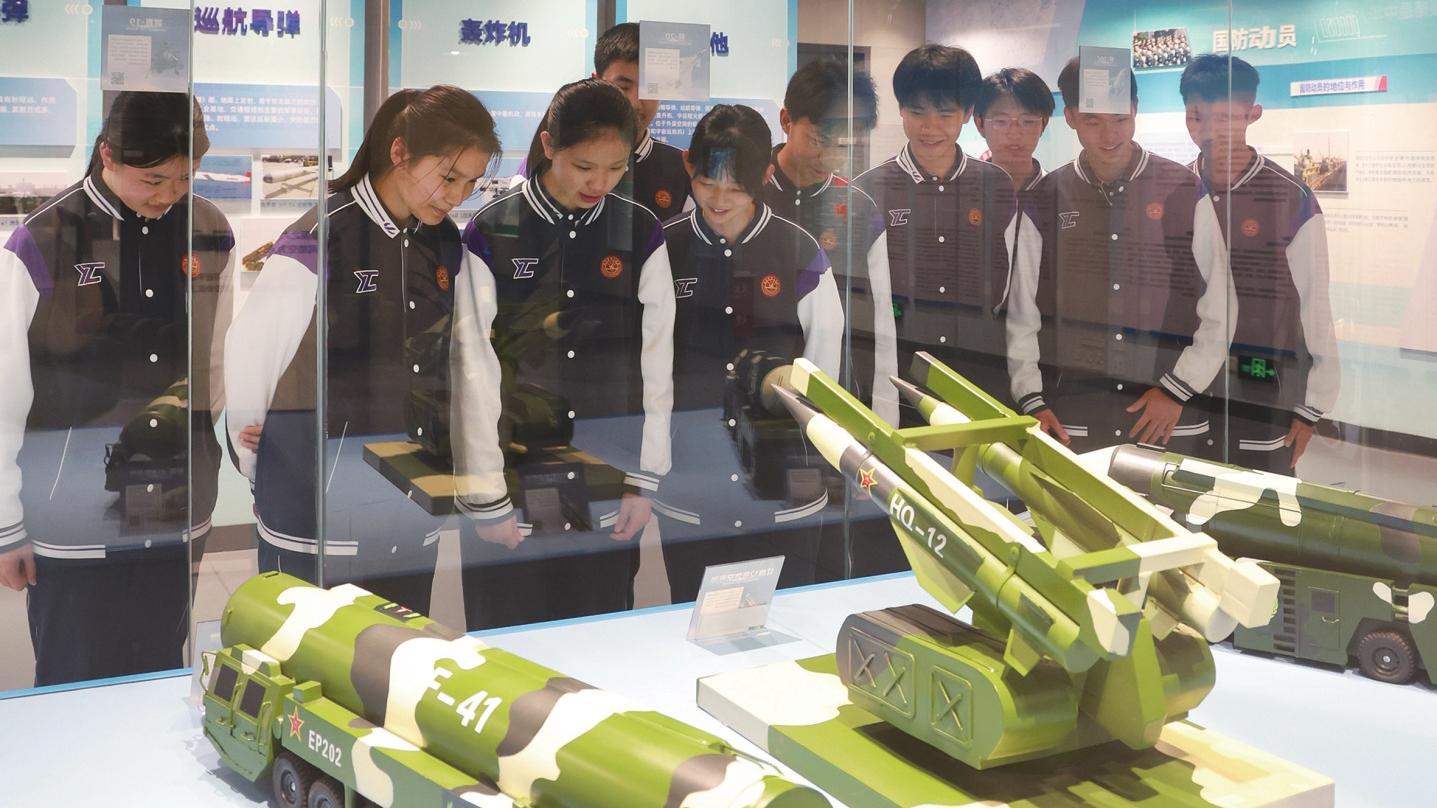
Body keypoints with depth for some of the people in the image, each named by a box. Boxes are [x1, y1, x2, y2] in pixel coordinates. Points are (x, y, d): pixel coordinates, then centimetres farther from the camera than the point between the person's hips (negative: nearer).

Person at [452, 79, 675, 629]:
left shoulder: (641, 235, 3)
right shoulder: (490, 236, -5)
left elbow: (656, 362, 4)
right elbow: (475, 371, -5)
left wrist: (645, 480, 2)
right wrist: (485, 499, -5)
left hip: (608, 495, 2)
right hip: (515, 489, -2)